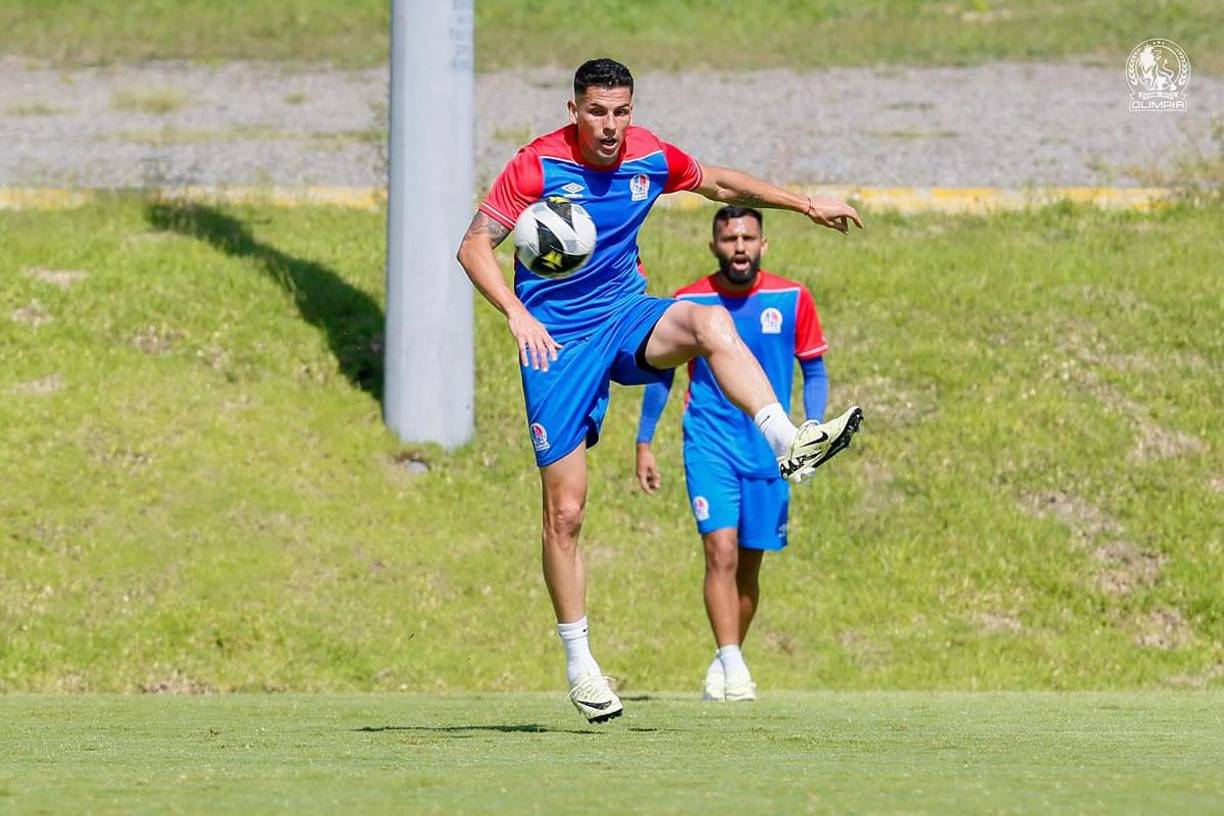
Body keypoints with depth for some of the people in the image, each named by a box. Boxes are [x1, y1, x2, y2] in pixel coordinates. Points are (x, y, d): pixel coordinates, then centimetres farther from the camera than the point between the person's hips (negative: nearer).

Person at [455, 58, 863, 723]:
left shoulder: (650, 157, -1)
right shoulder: (538, 164, -14)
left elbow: (721, 184, 19)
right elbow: (474, 247, -14)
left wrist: (807, 205, 19)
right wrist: (518, 314, -28)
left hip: (625, 316, 3)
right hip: (557, 339, -3)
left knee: (712, 323, -31)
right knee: (564, 511, -5)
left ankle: (789, 444, -44)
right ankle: (578, 663, 8)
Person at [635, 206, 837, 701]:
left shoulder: (792, 300, 0)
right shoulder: (689, 302, -2)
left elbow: (814, 371, 10)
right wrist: (644, 444, 9)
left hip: (768, 450, 2)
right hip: (709, 442, -2)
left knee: (749, 566, 9)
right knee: (721, 551, -18)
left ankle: (726, 663, 26)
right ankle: (730, 665, -23)